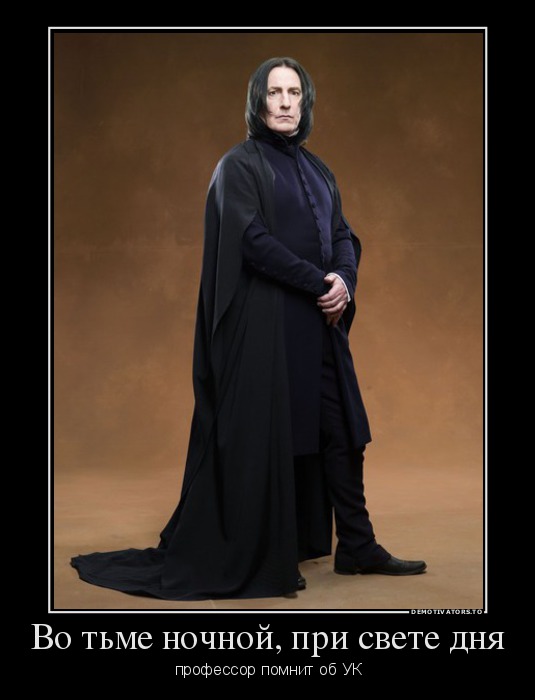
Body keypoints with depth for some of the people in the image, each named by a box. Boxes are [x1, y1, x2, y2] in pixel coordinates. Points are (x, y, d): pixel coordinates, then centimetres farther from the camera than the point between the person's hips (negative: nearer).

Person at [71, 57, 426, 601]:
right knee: (266, 434, -3)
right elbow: (253, 238, -15)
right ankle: (261, 558, 9)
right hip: (265, 322, -7)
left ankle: (357, 547, 17)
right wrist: (319, 282, -16)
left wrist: (344, 279, -9)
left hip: (320, 322, 7)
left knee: (340, 431, 8)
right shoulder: (240, 164, -4)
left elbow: (342, 234, 12)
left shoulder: (316, 169, 17)